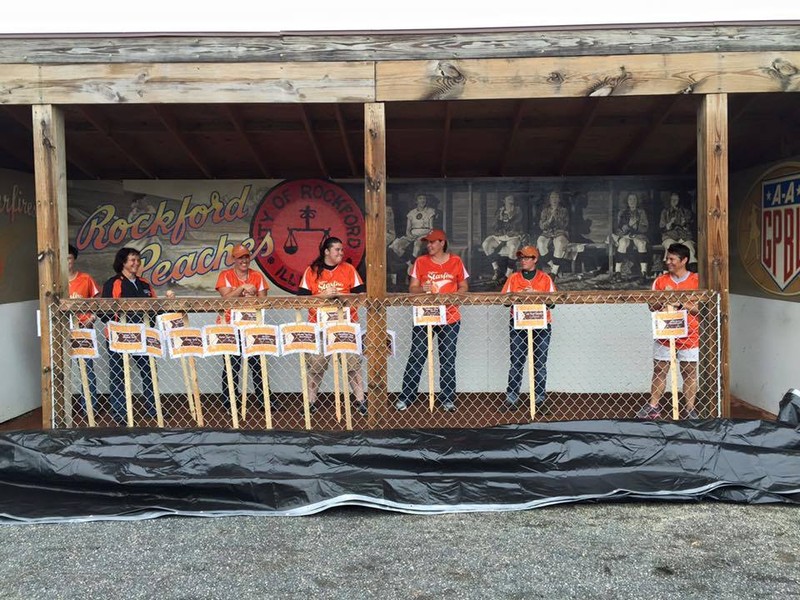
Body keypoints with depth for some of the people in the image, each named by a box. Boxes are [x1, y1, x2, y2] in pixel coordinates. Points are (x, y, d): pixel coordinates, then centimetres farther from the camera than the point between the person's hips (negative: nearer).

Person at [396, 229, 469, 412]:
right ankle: (405, 397, 5)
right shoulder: (421, 262, 4)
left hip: (450, 318, 0)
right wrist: (422, 289, -18)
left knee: (448, 359, 6)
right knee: (416, 358, -1)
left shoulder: (456, 262, 4)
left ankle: (447, 399, 15)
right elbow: (412, 288, 4)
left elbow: (464, 287, 9)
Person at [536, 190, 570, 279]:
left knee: (559, 242, -38)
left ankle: (554, 271, -38)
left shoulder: (564, 210, 10)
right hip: (547, 233, 2)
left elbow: (565, 226, -1)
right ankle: (552, 266, -25)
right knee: (540, 242, -34)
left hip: (560, 233, -2)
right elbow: (541, 226, 3)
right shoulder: (545, 211, 14)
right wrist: (551, 218, -9)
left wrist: (556, 217, -12)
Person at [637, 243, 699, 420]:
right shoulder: (660, 281, 5)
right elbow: (652, 307, 6)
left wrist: (682, 304, -18)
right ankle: (653, 406, 12)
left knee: (690, 373, 4)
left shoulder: (696, 281, -2)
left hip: (689, 337, -2)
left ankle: (690, 409, 12)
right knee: (659, 371, 5)